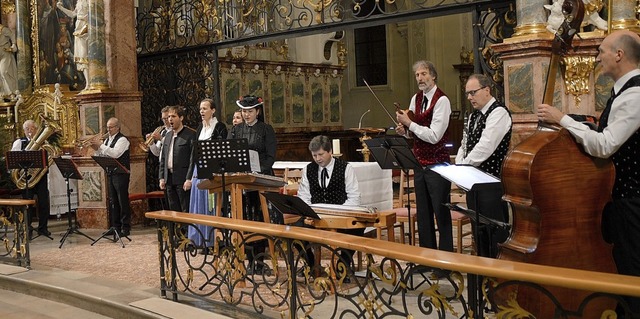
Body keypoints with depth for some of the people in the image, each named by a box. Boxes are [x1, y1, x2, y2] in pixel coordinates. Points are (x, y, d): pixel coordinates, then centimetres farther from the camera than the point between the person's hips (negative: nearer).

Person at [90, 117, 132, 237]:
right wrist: (96, 149, -3)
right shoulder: (107, 140, 15)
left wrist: (101, 145, -22)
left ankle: (125, 228, -1)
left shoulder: (122, 139, -9)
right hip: (110, 174, 8)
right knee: (113, 201, 11)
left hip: (121, 174, -8)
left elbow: (115, 153, -25)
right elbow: (101, 156, 15)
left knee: (123, 201, -5)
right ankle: (115, 227, 18)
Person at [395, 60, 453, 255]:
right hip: (419, 163, 8)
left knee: (441, 213, 0)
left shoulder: (441, 100, -13)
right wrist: (403, 130, -3)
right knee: (423, 214, 14)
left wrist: (410, 123, -16)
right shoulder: (416, 99, 9)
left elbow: (434, 136, -21)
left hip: (437, 164, -7)